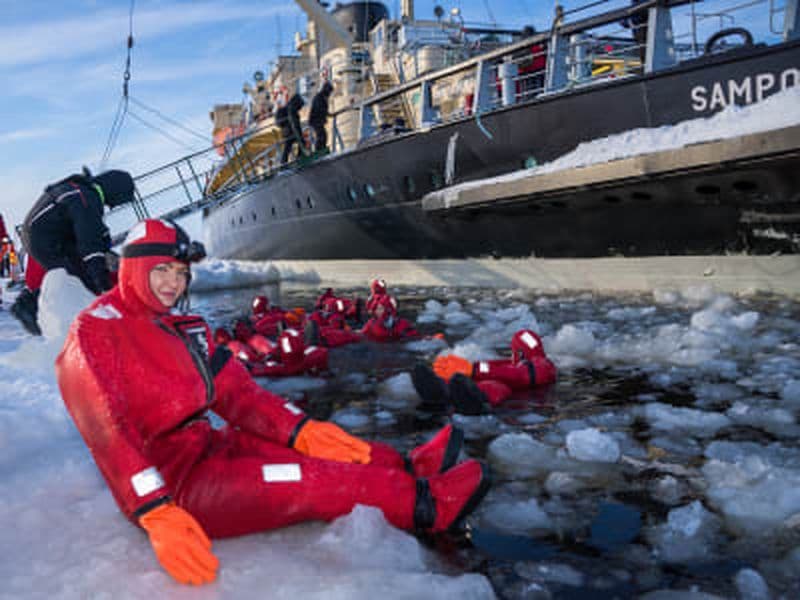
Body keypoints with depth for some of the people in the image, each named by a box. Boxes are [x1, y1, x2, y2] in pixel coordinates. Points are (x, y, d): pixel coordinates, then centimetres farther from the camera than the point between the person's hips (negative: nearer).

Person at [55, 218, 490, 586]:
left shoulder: (182, 330, 11)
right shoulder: (95, 331, -12)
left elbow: (237, 392, 7)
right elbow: (109, 435, -24)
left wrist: (303, 431, -7)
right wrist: (159, 517, -33)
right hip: (167, 482, -9)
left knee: (317, 452, -1)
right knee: (304, 481, -19)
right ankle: (420, 503, -13)